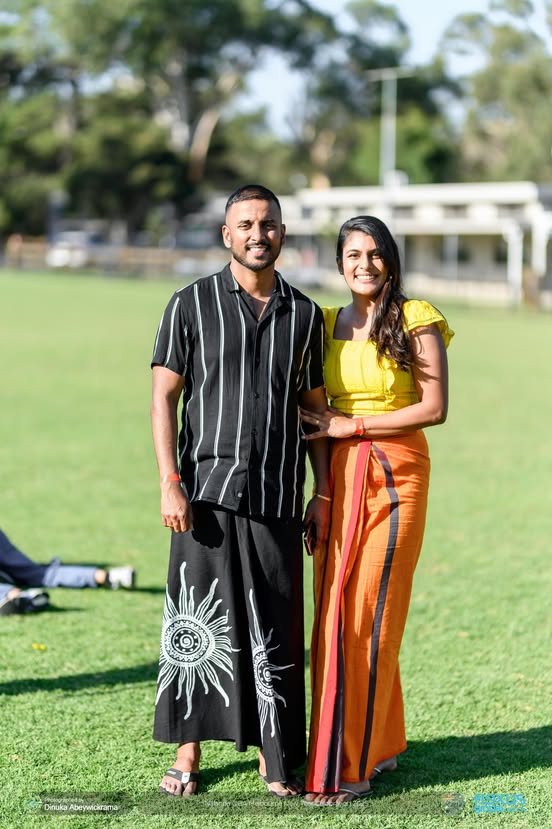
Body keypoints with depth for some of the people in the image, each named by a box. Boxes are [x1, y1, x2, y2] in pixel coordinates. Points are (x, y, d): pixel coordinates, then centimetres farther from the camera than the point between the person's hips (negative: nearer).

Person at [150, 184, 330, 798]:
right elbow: (163, 399, -1)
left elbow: (315, 408, 14)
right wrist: (170, 484, -10)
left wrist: (324, 494, 8)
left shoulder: (304, 315, 10)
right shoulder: (191, 305, 2)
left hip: (276, 499, 2)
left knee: (275, 632, 3)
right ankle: (187, 753, 14)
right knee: (196, 626, 2)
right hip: (206, 493, -2)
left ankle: (276, 760, 12)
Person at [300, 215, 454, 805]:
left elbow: (434, 407, -10)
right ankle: (379, 743, 18)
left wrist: (351, 426, -12)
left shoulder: (416, 320, -3)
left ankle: (351, 765, 0)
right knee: (333, 616, 3)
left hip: (395, 475, -5)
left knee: (370, 614, -6)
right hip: (339, 476, 5)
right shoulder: (327, 325, 11)